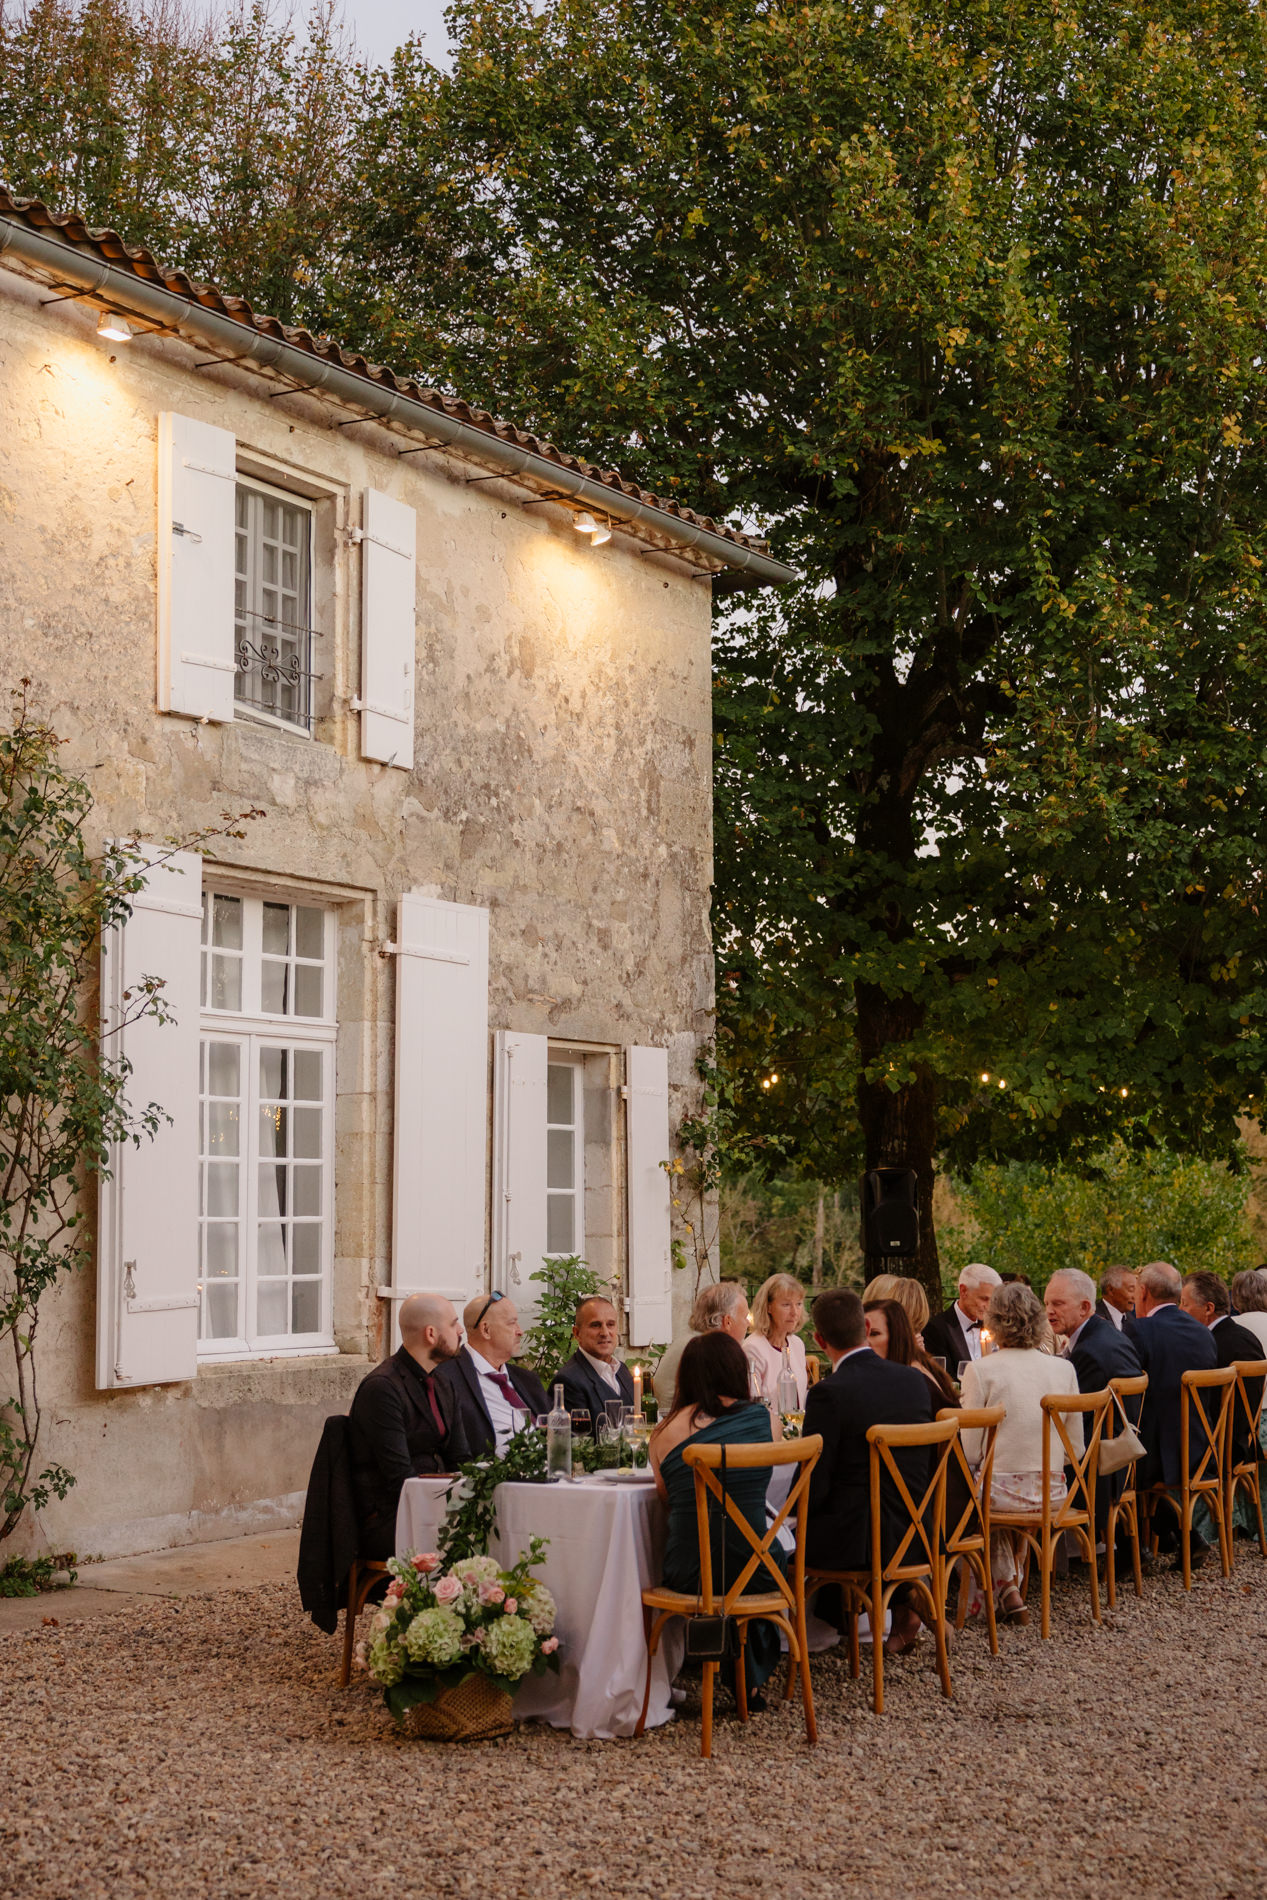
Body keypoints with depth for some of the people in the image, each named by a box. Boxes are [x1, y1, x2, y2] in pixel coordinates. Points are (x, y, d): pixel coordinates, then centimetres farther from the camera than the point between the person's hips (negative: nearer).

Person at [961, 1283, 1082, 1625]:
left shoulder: (980, 1370, -11)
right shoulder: (1063, 1369, 0)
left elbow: (971, 1452, -9)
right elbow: (1075, 1447, 5)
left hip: (1001, 1493, -3)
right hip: (1051, 1493, 4)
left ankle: (1005, 1585, 25)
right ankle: (1013, 1583, 39)